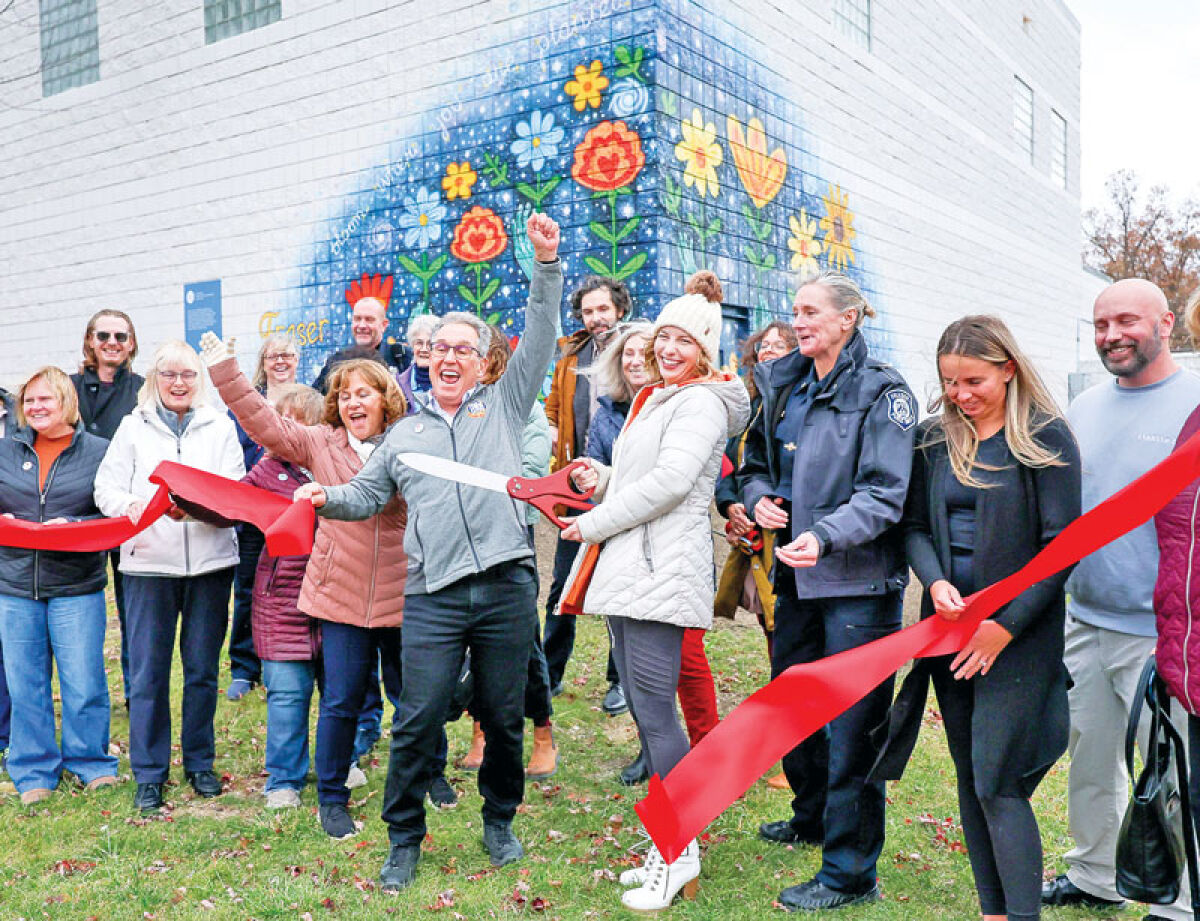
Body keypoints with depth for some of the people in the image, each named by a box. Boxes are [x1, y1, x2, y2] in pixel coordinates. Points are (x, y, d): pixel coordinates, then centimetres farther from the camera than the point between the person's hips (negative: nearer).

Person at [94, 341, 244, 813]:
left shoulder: (220, 427, 8)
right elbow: (106, 487, 2)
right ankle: (149, 774, 14)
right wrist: (131, 505, -21)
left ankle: (200, 762, 23)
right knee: (148, 668, 1)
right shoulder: (133, 426, 10)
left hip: (210, 560, 1)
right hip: (149, 560, 0)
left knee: (203, 667, 8)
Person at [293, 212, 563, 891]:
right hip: (433, 597, 1)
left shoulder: (503, 405, 13)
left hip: (507, 586, -1)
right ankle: (405, 840, 16)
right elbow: (367, 493, 20)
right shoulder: (406, 432, 20)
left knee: (504, 718, 9)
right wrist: (324, 497, 0)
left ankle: (500, 822, 30)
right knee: (419, 720, -2)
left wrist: (547, 264, -3)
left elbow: (540, 339, 5)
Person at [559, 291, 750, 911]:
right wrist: (602, 479, 8)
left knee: (654, 710, -8)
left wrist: (593, 524, -10)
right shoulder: (652, 400, 23)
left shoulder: (699, 401, -6)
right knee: (641, 707, 12)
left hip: (662, 570, -10)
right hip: (628, 568, 10)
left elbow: (670, 481, -18)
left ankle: (680, 853, 4)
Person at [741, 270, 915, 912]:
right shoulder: (783, 386, 11)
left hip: (857, 581, -7)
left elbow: (883, 494, -17)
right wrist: (759, 497, -3)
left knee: (851, 724, -2)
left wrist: (824, 535, -32)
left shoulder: (881, 391, -9)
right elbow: (757, 464, 20)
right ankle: (813, 817, 44)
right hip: (795, 573, 7)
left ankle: (850, 871, 12)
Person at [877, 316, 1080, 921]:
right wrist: (935, 583, -12)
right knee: (969, 777, 11)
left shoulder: (1045, 437, -6)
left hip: (1019, 629, -5)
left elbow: (1061, 546, -8)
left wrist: (1006, 626, -14)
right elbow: (914, 525, 8)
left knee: (998, 783, -8)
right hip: (948, 623, 5)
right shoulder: (935, 438, 7)